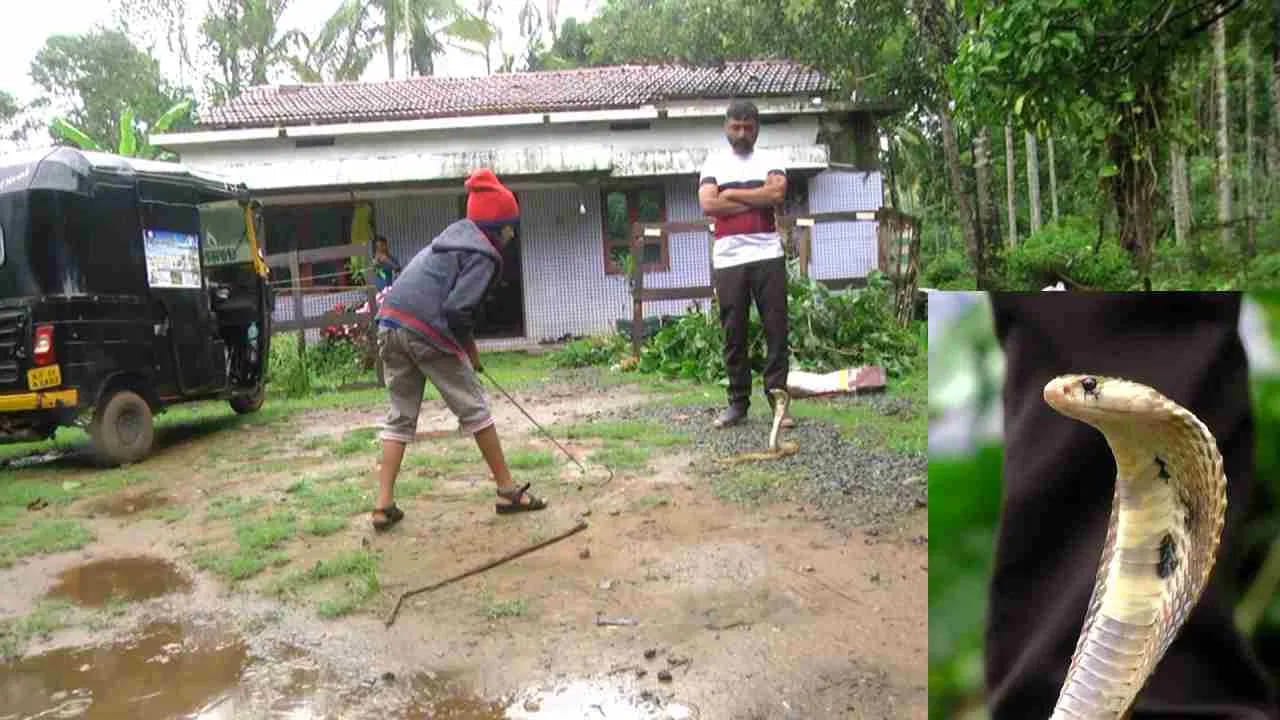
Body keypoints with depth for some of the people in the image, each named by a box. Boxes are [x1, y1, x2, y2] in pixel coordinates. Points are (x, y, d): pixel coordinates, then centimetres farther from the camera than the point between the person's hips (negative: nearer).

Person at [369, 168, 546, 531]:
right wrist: (469, 347, 4)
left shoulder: (453, 234, 20)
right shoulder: (484, 255, -5)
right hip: (426, 330, -8)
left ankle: (385, 504, 10)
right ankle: (508, 490, 14)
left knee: (400, 414, 14)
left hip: (390, 323, 8)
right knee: (473, 408, 5)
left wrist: (465, 342, 16)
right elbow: (457, 309, -15)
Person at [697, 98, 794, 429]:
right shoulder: (714, 163, 10)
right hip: (728, 259, 0)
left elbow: (777, 193, -10)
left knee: (776, 330, 0)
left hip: (768, 255, 0)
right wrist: (757, 200, -5)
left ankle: (778, 400, 6)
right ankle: (738, 402, 13)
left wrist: (732, 194, -5)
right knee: (733, 333, 4)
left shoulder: (770, 160, 10)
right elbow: (708, 204, -6)